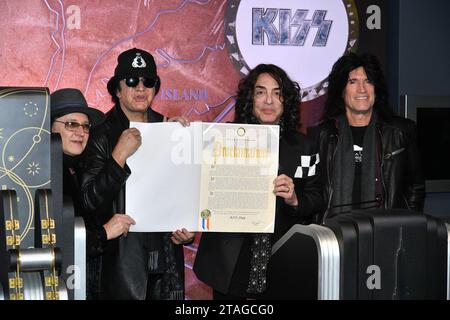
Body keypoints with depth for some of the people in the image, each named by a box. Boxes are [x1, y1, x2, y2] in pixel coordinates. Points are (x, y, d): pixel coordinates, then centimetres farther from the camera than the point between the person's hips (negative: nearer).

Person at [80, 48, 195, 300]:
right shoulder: (102, 135, -6)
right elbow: (90, 202, -14)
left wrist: (188, 230, 4)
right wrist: (119, 157, -23)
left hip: (167, 258, 4)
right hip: (122, 258, -4)